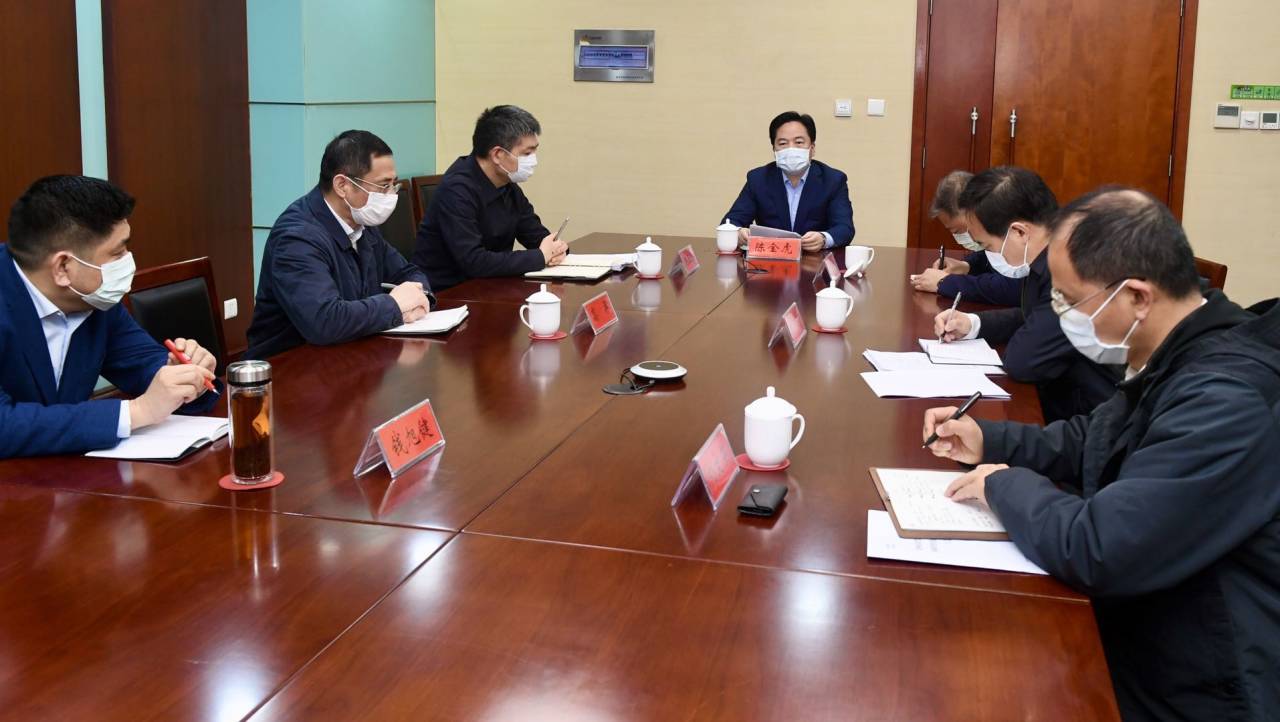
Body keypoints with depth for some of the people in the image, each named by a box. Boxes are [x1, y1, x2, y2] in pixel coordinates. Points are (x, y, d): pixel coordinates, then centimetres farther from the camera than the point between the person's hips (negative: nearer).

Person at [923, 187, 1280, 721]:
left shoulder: (1226, 399, -31)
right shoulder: (1174, 360, 3)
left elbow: (1094, 550, -33)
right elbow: (1092, 442, 20)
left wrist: (1005, 485, -15)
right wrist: (988, 441, 5)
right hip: (1136, 639, 9)